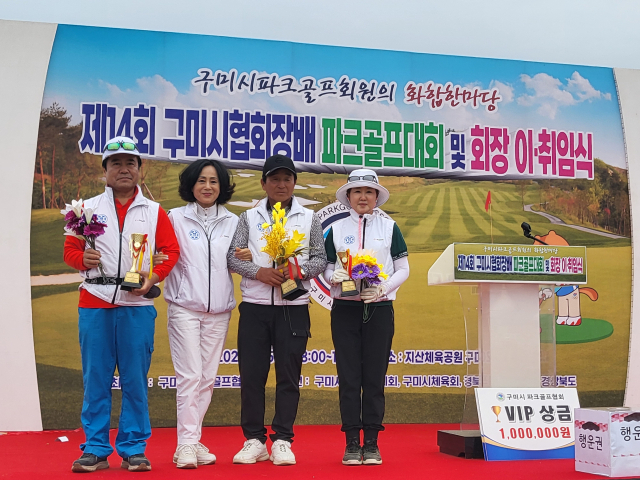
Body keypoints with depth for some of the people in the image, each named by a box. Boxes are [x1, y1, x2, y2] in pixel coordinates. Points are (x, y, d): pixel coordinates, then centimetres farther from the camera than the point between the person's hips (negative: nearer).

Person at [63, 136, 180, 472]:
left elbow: (171, 250, 7)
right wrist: (82, 258, -12)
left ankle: (133, 449, 12)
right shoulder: (88, 209, 11)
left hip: (137, 306, 0)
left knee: (135, 380, 2)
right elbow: (70, 249, 11)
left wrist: (154, 276, -10)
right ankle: (95, 449, 12)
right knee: (95, 379, 3)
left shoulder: (154, 212, 11)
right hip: (94, 305, 0)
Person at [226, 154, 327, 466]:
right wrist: (259, 272, -14)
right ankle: (254, 440, 12)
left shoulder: (309, 218, 9)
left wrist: (300, 271, -13)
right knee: (251, 373, 2)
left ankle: (282, 441, 11)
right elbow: (232, 256, 2)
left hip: (293, 307, 0)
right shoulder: (249, 217, 9)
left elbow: (320, 259, 6)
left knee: (289, 375, 2)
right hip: (254, 306, 0)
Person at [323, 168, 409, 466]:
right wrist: (334, 276, -15)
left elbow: (403, 268, 4)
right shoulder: (336, 229, 9)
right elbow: (326, 267, 8)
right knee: (348, 376, 1)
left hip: (379, 308, 0)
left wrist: (384, 288, -12)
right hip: (345, 309, 1)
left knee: (375, 376, 2)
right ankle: (352, 444, 8)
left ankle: (371, 444, 10)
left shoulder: (389, 227, 7)